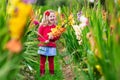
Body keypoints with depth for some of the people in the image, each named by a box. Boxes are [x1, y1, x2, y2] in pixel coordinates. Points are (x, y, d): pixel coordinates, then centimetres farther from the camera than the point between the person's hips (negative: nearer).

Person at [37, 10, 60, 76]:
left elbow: (58, 36, 4)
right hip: (43, 46, -1)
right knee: (42, 60, 5)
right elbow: (39, 36, -4)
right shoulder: (42, 26, -3)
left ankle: (52, 73, 19)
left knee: (51, 61, 8)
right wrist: (45, 41, -19)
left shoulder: (55, 27, 3)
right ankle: (42, 73, 13)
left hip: (52, 46, 1)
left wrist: (53, 38, -17)